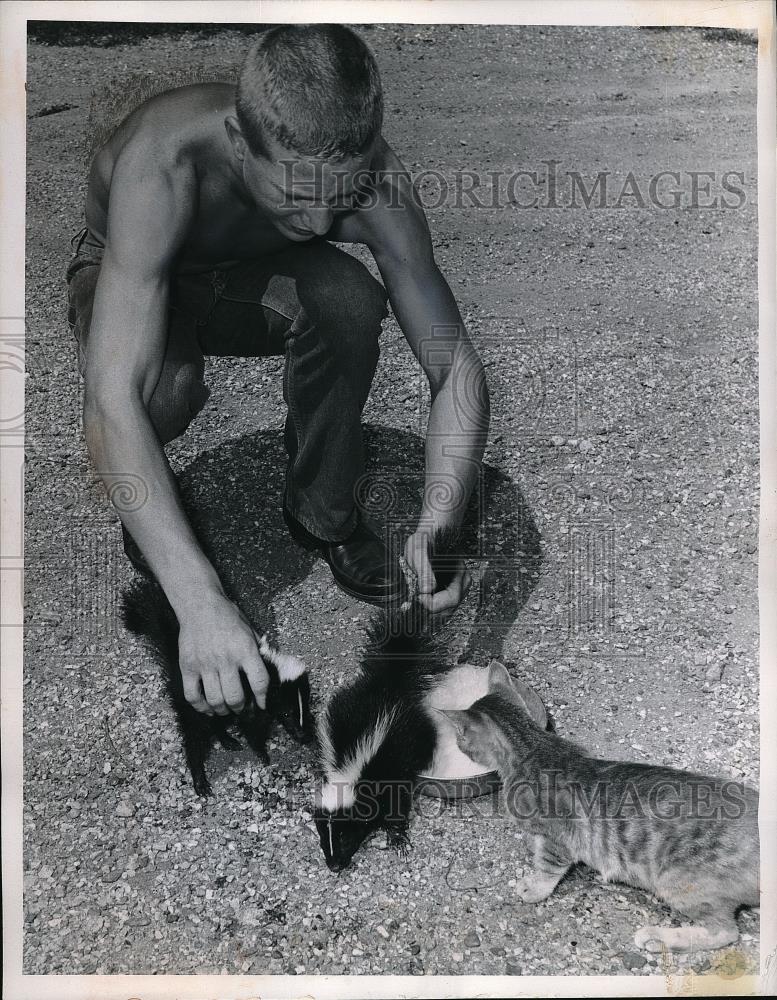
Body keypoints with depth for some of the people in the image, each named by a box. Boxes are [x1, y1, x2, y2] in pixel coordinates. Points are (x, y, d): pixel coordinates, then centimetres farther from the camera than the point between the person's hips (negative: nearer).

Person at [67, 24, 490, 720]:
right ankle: (141, 517, -2)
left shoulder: (370, 172, -30)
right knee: (167, 386, -38)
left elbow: (455, 362, -27)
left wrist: (440, 523, -44)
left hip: (252, 276, 3)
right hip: (131, 282, -2)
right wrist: (200, 602, -56)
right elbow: (111, 403, -48)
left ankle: (324, 512, -7)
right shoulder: (164, 164, -40)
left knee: (347, 298, -33)